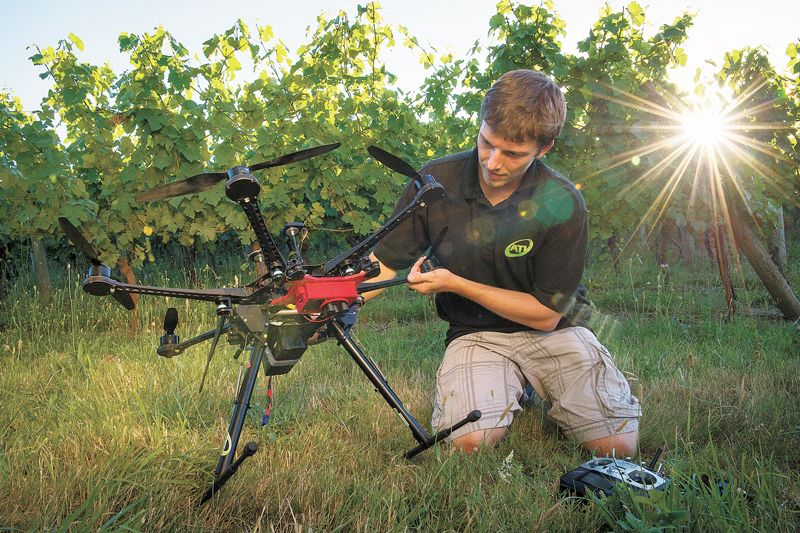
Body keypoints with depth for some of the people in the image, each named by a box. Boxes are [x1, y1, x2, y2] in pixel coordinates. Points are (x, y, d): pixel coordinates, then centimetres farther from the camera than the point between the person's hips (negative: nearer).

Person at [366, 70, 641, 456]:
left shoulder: (561, 203, -16)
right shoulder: (436, 181, -11)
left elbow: (546, 314, -12)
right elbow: (384, 263, -4)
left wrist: (456, 283, -19)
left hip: (549, 331, 0)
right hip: (476, 334, 1)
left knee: (618, 445, -17)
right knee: (467, 442, -27)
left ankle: (535, 389, 13)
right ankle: (509, 390, 8)